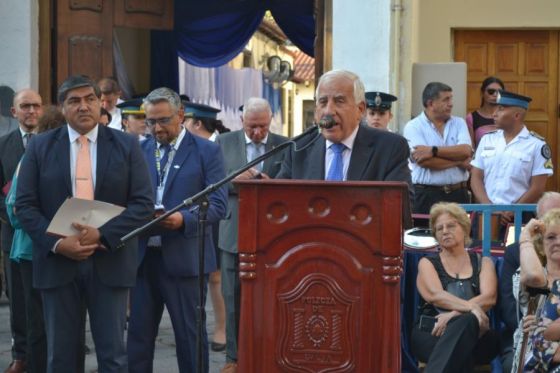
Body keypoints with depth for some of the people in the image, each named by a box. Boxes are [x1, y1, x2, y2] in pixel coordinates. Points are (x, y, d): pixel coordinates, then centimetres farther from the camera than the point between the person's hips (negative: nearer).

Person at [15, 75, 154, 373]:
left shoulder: (126, 146, 2)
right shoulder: (40, 146, 4)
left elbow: (143, 204, -3)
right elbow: (24, 205, 1)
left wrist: (102, 234, -16)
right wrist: (56, 243, -14)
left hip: (109, 261, -1)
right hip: (57, 261, 1)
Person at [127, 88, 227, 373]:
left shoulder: (207, 152, -1)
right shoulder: (140, 151, 11)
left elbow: (218, 205, -8)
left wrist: (184, 219, -23)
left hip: (184, 258, -4)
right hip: (143, 256, 4)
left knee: (189, 335, 4)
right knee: (138, 333, 7)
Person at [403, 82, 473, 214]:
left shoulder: (459, 123, 12)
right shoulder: (413, 127, -1)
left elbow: (466, 151, -6)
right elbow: (424, 161, -14)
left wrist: (433, 150, -15)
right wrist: (459, 161, -4)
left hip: (458, 193, 3)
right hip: (427, 195, -3)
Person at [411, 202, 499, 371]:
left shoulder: (483, 262, 20)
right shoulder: (427, 263, 17)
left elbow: (489, 298, 0)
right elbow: (434, 295, -5)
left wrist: (454, 314, -17)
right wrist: (472, 307, -21)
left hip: (476, 337, 1)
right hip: (431, 332, 0)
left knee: (467, 322, -39)